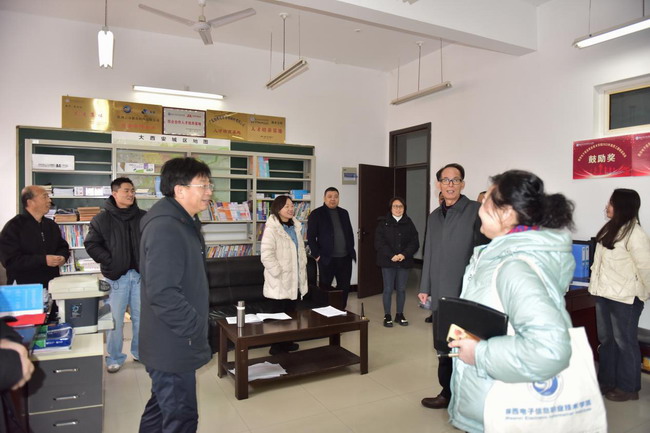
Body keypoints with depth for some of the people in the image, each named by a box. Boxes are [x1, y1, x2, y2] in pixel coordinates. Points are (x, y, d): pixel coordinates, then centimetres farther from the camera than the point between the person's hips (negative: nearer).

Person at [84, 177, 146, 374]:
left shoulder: (144, 218, 5)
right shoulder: (102, 219, 0)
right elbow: (91, 244, 0)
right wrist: (108, 262, -10)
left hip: (141, 274, 2)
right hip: (116, 276, -2)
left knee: (141, 316, 12)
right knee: (115, 318, 4)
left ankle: (140, 352, 29)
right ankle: (115, 358, 20)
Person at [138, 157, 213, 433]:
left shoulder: (184, 223, 10)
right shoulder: (165, 228, -23)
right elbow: (162, 294, -30)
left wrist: (198, 324, 19)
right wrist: (195, 329, -21)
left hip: (172, 342, 10)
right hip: (174, 346, -10)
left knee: (161, 408, 24)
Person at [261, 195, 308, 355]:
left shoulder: (296, 227, 11)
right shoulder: (271, 229, -14)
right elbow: (267, 256, -20)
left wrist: (302, 269, 11)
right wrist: (279, 273, -18)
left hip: (295, 280, 7)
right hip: (280, 281, -7)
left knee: (291, 312, 15)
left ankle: (287, 343, 30)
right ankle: (277, 347, 16)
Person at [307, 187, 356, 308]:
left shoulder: (344, 213, 13)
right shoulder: (316, 214, -3)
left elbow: (350, 233, 17)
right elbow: (311, 236, -6)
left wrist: (351, 250, 8)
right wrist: (317, 255, -10)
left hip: (345, 258, 5)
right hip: (327, 258, -5)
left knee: (344, 287, 11)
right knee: (324, 287, 5)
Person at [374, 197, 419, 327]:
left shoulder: (409, 224, 7)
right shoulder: (383, 224, 1)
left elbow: (414, 243, 1)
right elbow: (379, 243, -7)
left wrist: (404, 255, -14)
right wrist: (392, 256, -17)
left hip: (404, 262, 2)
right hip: (388, 262, -2)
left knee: (401, 289, 7)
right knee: (388, 289, 1)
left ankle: (399, 314, 21)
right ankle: (387, 316, 12)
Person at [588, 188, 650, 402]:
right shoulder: (610, 228, 10)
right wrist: (596, 283, 19)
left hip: (624, 298, -8)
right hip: (604, 294, 9)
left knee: (624, 342, 5)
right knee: (606, 339, 17)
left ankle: (628, 388, 20)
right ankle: (606, 381, 30)